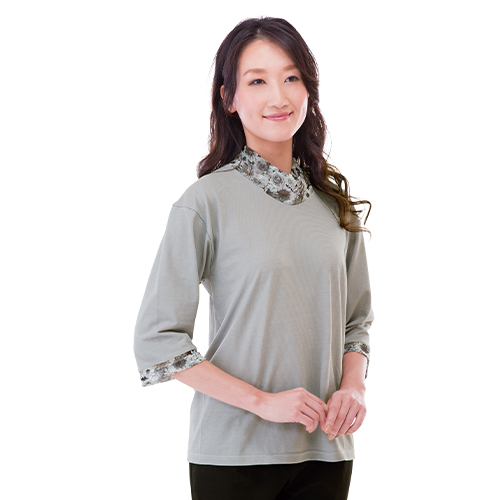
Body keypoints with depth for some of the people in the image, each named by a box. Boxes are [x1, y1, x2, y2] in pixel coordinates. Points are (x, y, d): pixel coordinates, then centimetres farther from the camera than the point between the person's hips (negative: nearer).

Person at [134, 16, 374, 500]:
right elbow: (157, 340, -12)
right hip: (235, 454, -4)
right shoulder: (206, 202, -9)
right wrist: (262, 401, -16)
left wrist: (353, 387, -4)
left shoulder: (335, 201, 6)